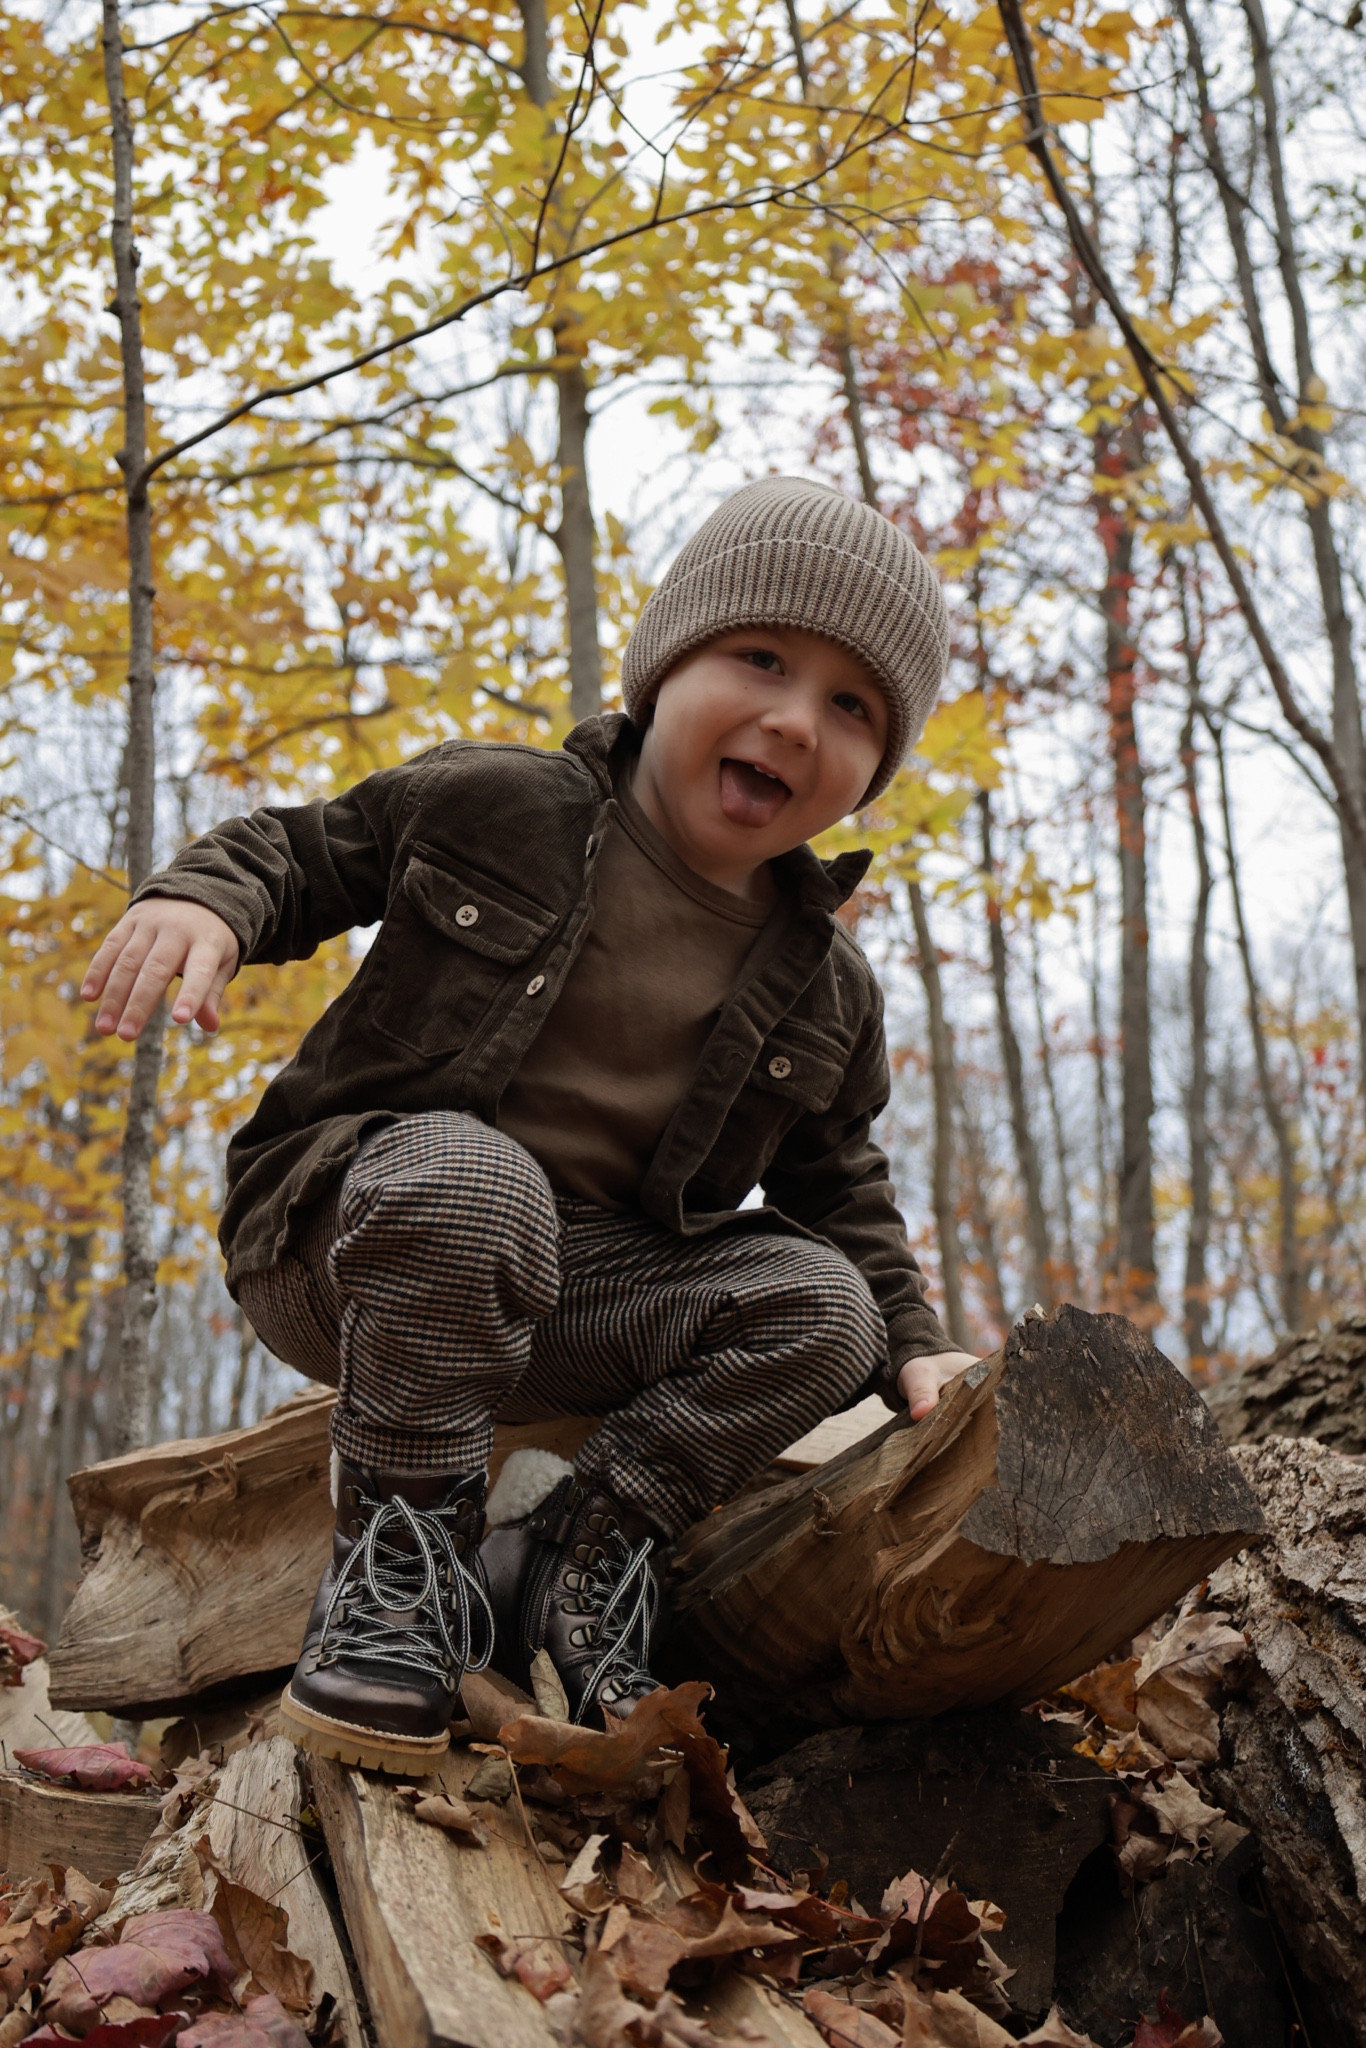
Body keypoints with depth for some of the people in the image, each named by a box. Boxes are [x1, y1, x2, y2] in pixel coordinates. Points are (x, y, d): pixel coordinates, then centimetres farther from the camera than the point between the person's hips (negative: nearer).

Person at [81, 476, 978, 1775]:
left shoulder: (823, 990, 5)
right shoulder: (497, 804, -6)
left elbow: (832, 1187, 15)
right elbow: (308, 848, 3)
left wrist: (911, 1345, 4)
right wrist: (206, 899, -19)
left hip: (569, 1290, 4)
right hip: (348, 1245, -4)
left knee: (820, 1309, -17)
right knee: (466, 1174, -39)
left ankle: (576, 1548, -10)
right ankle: (398, 1558, -24)